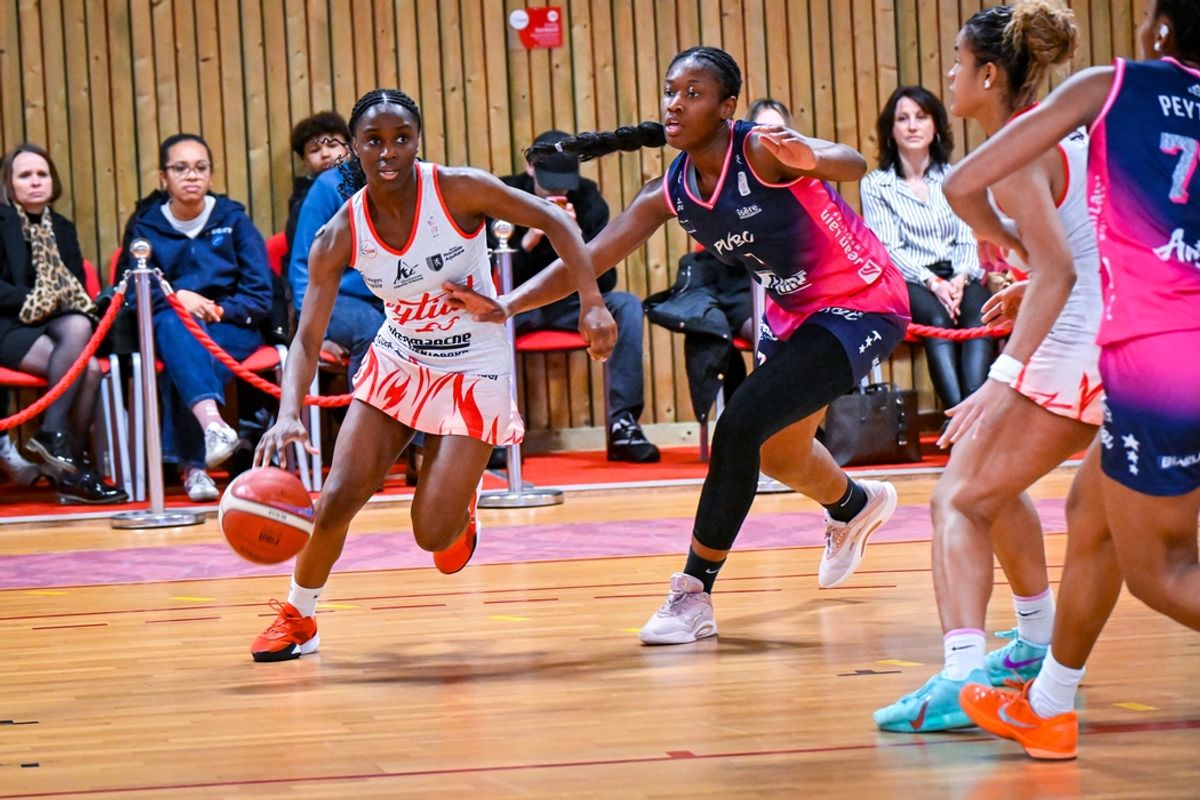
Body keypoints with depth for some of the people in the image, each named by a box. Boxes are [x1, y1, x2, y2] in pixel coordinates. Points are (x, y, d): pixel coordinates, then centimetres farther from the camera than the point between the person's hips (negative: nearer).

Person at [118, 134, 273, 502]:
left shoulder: (233, 219, 8)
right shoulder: (145, 224, 9)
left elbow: (259, 295, 2)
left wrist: (219, 310, -14)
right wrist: (175, 298, -19)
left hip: (232, 328, 0)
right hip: (168, 330, 0)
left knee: (180, 367, -35)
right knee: (174, 322, -38)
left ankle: (192, 464, -42)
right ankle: (211, 423, -60)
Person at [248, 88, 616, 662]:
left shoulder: (460, 191, -22)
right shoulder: (339, 237, -16)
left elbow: (555, 223, -12)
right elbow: (307, 339, -17)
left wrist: (592, 305, -21)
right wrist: (289, 414, -35)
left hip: (474, 372, -2)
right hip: (398, 363, 3)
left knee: (434, 535, -10)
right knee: (338, 498, -8)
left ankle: (458, 498, 28)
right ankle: (297, 618, 18)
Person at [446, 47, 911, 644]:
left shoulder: (761, 150, -26)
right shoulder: (670, 194, -7)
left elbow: (854, 165, -43)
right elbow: (588, 258, -9)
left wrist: (810, 160, -66)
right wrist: (505, 307, -21)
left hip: (861, 304, -8)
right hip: (791, 312, 8)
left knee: (741, 427, -21)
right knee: (778, 454, 24)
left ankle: (694, 594, -13)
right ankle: (857, 506, 60)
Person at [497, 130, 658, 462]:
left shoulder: (588, 200, -5)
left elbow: (605, 282, -12)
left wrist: (576, 237, -28)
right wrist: (528, 240, -31)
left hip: (572, 304, 2)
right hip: (517, 306, -2)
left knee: (627, 306, -26)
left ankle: (623, 424, -27)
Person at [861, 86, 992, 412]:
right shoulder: (875, 185, 10)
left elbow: (969, 240, 9)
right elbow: (888, 248, -1)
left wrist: (961, 278, -13)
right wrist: (932, 282, -17)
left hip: (959, 278, 2)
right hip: (909, 282, -2)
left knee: (978, 317, -34)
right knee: (939, 319, -36)